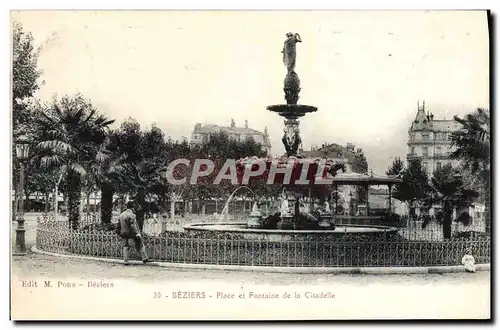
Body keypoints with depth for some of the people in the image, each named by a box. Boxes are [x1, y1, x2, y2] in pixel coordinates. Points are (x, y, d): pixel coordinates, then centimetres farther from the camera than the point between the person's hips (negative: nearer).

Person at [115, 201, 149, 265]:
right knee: (140, 246, 6)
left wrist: (119, 232, 23)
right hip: (132, 234, -6)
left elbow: (118, 225, 15)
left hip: (124, 234, 6)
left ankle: (125, 261, 0)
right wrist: (137, 233, -20)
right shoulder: (131, 215, -13)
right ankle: (144, 258, 9)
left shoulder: (121, 215, 10)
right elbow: (133, 226, -20)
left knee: (125, 247, 7)